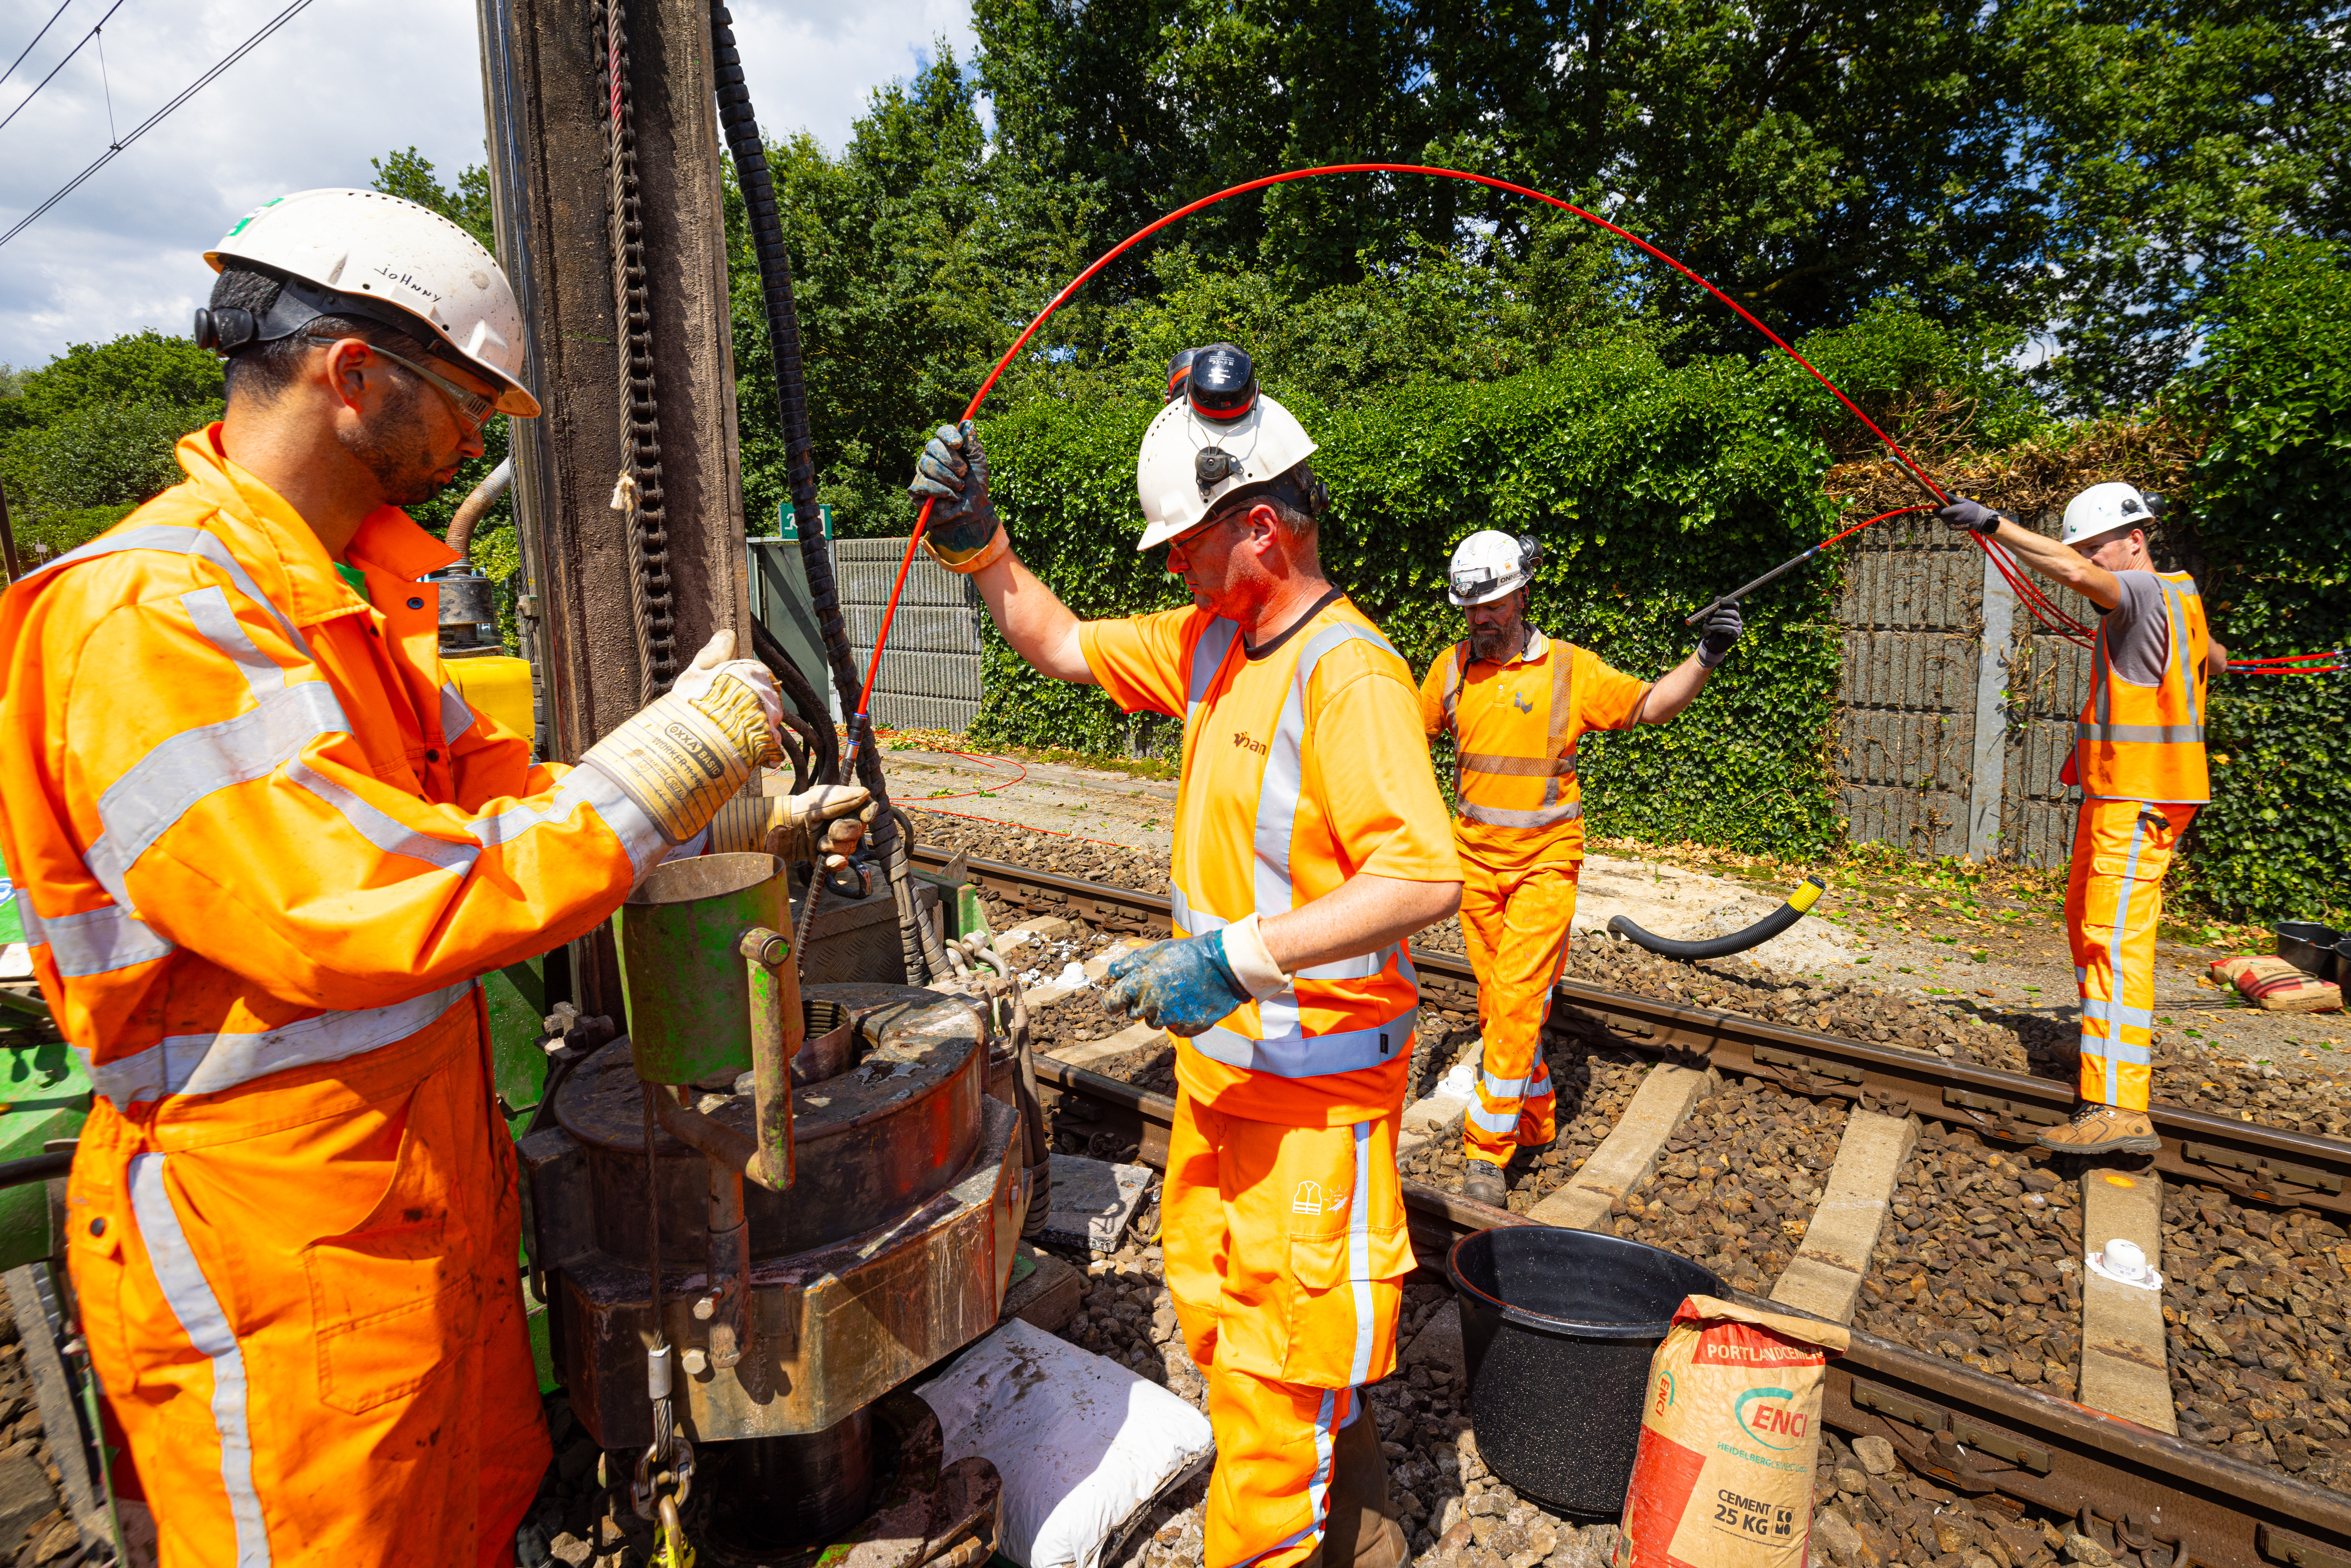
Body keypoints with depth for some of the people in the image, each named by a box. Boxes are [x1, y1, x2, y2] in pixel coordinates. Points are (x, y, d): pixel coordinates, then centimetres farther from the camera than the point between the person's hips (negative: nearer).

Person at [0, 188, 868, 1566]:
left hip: (428, 1201, 9)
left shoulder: (346, 598, 9)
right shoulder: (149, 620, -23)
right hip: (287, 1264, -8)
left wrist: (744, 821, 6)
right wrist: (666, 762, -25)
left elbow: (490, 787, 12)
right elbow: (363, 913, -31)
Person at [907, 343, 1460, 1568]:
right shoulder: (1212, 643, 5)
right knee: (1215, 1308, 24)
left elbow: (1426, 876, -30)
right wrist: (978, 546, 3)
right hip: (1222, 1057, 10)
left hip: (1315, 1078, -10)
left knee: (1288, 1337, 6)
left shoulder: (1349, 670, -22)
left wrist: (1237, 957, -33)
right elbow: (1067, 647, 16)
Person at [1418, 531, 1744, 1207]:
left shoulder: (1570, 668, -5)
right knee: (1497, 1001, 11)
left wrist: (1706, 657, -13)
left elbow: (1649, 704, -1)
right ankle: (1537, 1120, 30)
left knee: (1517, 1002, -9)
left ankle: (1487, 1151, 0)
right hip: (1475, 860, 4)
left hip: (1545, 862, -4)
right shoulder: (1452, 668, 4)